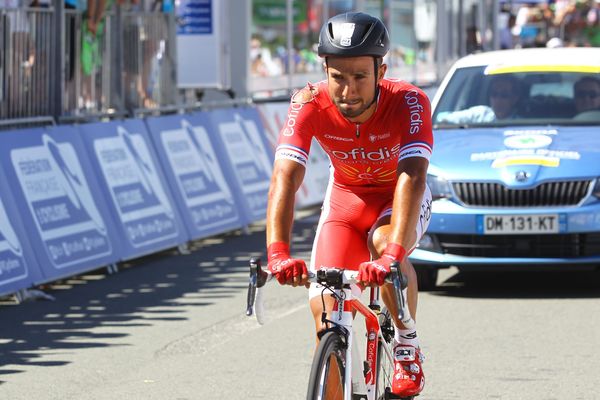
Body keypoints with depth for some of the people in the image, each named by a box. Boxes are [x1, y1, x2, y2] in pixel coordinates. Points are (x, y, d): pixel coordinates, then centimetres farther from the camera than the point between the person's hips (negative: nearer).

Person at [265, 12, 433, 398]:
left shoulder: (409, 102, -33)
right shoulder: (311, 105, -28)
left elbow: (412, 177, -45)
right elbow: (285, 178, -38)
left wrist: (392, 252, -60)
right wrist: (278, 253, -54)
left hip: (399, 197, -2)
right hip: (346, 195, 2)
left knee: (384, 244, -35)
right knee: (326, 312, -13)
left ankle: (408, 346, -11)